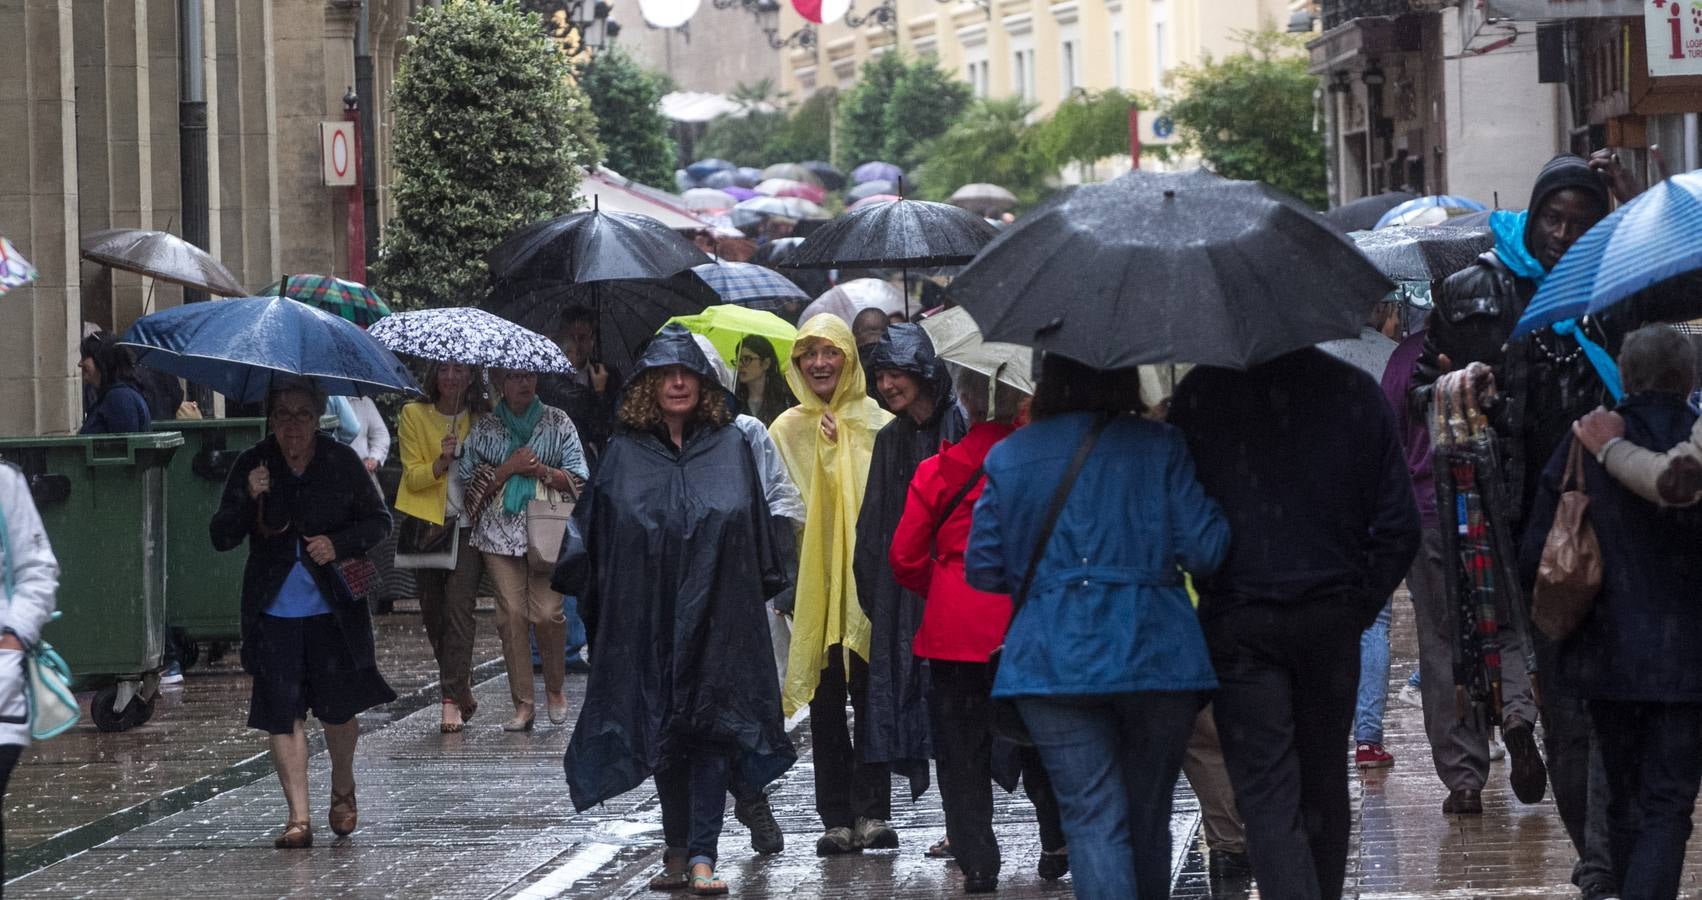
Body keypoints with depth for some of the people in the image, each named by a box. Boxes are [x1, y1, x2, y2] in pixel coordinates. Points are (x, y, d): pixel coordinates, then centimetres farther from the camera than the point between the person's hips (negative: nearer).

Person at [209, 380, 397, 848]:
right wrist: (248, 499, -22)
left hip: (334, 607, 0)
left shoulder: (343, 463, -2)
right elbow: (221, 538, -4)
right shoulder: (252, 466, -2)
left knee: (339, 707, 6)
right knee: (283, 712, -5)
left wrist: (340, 544, -12)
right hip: (274, 612, 0)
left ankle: (342, 789, 35)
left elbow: (379, 520, 6)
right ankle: (298, 817, -1)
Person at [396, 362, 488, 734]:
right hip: (428, 524, 2)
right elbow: (413, 476, -2)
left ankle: (452, 699, -17)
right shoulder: (414, 415, 5)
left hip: (468, 525, -2)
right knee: (433, 612, 6)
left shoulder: (485, 418, 6)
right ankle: (462, 689, 24)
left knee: (459, 606, -15)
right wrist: (442, 461, -19)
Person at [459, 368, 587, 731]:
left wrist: (541, 471, -9)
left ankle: (555, 688, 13)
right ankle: (522, 704, 0)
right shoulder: (483, 429, 10)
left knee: (547, 613, -11)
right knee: (511, 614, -5)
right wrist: (510, 467, -7)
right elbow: (472, 486, 5)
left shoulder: (557, 422, 9)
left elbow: (578, 479, 6)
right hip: (500, 534, 1)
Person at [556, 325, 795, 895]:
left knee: (711, 726, -7)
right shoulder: (626, 454, 7)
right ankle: (678, 853, 14)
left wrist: (761, 588, 2)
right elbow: (591, 531, 7)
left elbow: (758, 528, 8)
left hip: (715, 615, -1)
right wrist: (585, 585, -3)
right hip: (649, 621, 1)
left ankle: (701, 854, -9)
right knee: (662, 731, 6)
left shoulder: (730, 447, 6)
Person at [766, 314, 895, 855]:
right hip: (812, 583, 1)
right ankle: (838, 820, 5)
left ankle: (871, 814, 3)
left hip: (867, 582, -1)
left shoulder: (878, 425, 4)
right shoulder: (787, 431, 8)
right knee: (825, 704, 3)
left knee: (870, 698, -1)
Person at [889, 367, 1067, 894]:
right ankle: (1058, 847, 25)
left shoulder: (938, 471, -4)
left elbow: (906, 559, 2)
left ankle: (977, 864, 4)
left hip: (956, 627, -1)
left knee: (961, 751, 7)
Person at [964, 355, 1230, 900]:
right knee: (1148, 814, 14)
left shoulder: (1007, 458, 5)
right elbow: (1203, 550, -4)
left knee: (1092, 818, -4)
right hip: (1156, 656, 0)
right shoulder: (1158, 447, -1)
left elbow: (982, 571, 8)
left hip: (1052, 664, 0)